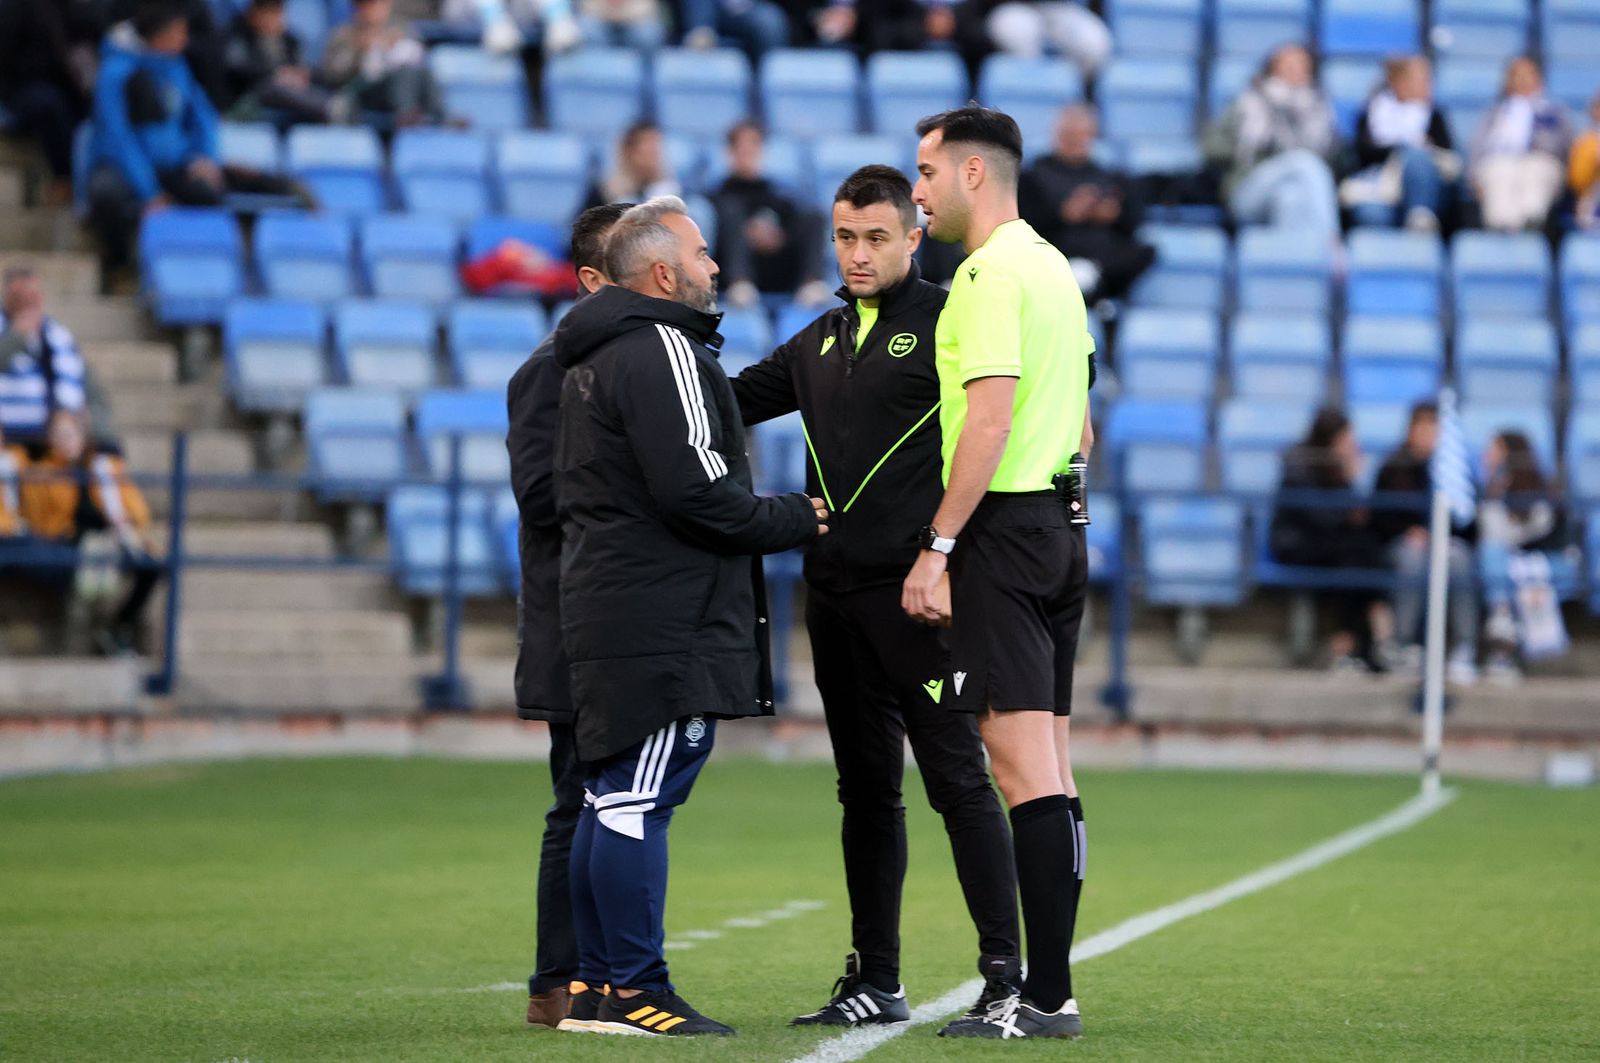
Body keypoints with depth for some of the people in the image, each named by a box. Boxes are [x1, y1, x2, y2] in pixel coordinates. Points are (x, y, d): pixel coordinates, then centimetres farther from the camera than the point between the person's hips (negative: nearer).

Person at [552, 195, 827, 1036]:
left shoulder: (589, 359, 20)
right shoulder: (662, 350, -12)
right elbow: (695, 489, -20)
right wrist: (795, 520, -5)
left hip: (605, 610, 10)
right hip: (662, 619, -10)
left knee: (610, 798, 12)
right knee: (637, 801, -10)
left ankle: (596, 984, 15)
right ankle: (634, 992, -10)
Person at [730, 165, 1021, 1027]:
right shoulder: (821, 341, 18)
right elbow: (734, 400, 27)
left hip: (914, 592, -7)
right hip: (834, 592, 7)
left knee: (956, 778, -8)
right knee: (866, 789, 10)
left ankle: (1007, 972, -7)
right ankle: (876, 982, 16)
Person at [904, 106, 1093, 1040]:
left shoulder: (991, 272, -12)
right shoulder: (1054, 267, 17)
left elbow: (992, 417, -21)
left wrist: (937, 549, -20)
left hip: (1003, 529, -10)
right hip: (1061, 526, 10)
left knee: (1022, 765, -10)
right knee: (1050, 768, 9)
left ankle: (1044, 997, -11)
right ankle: (1048, 988, 12)